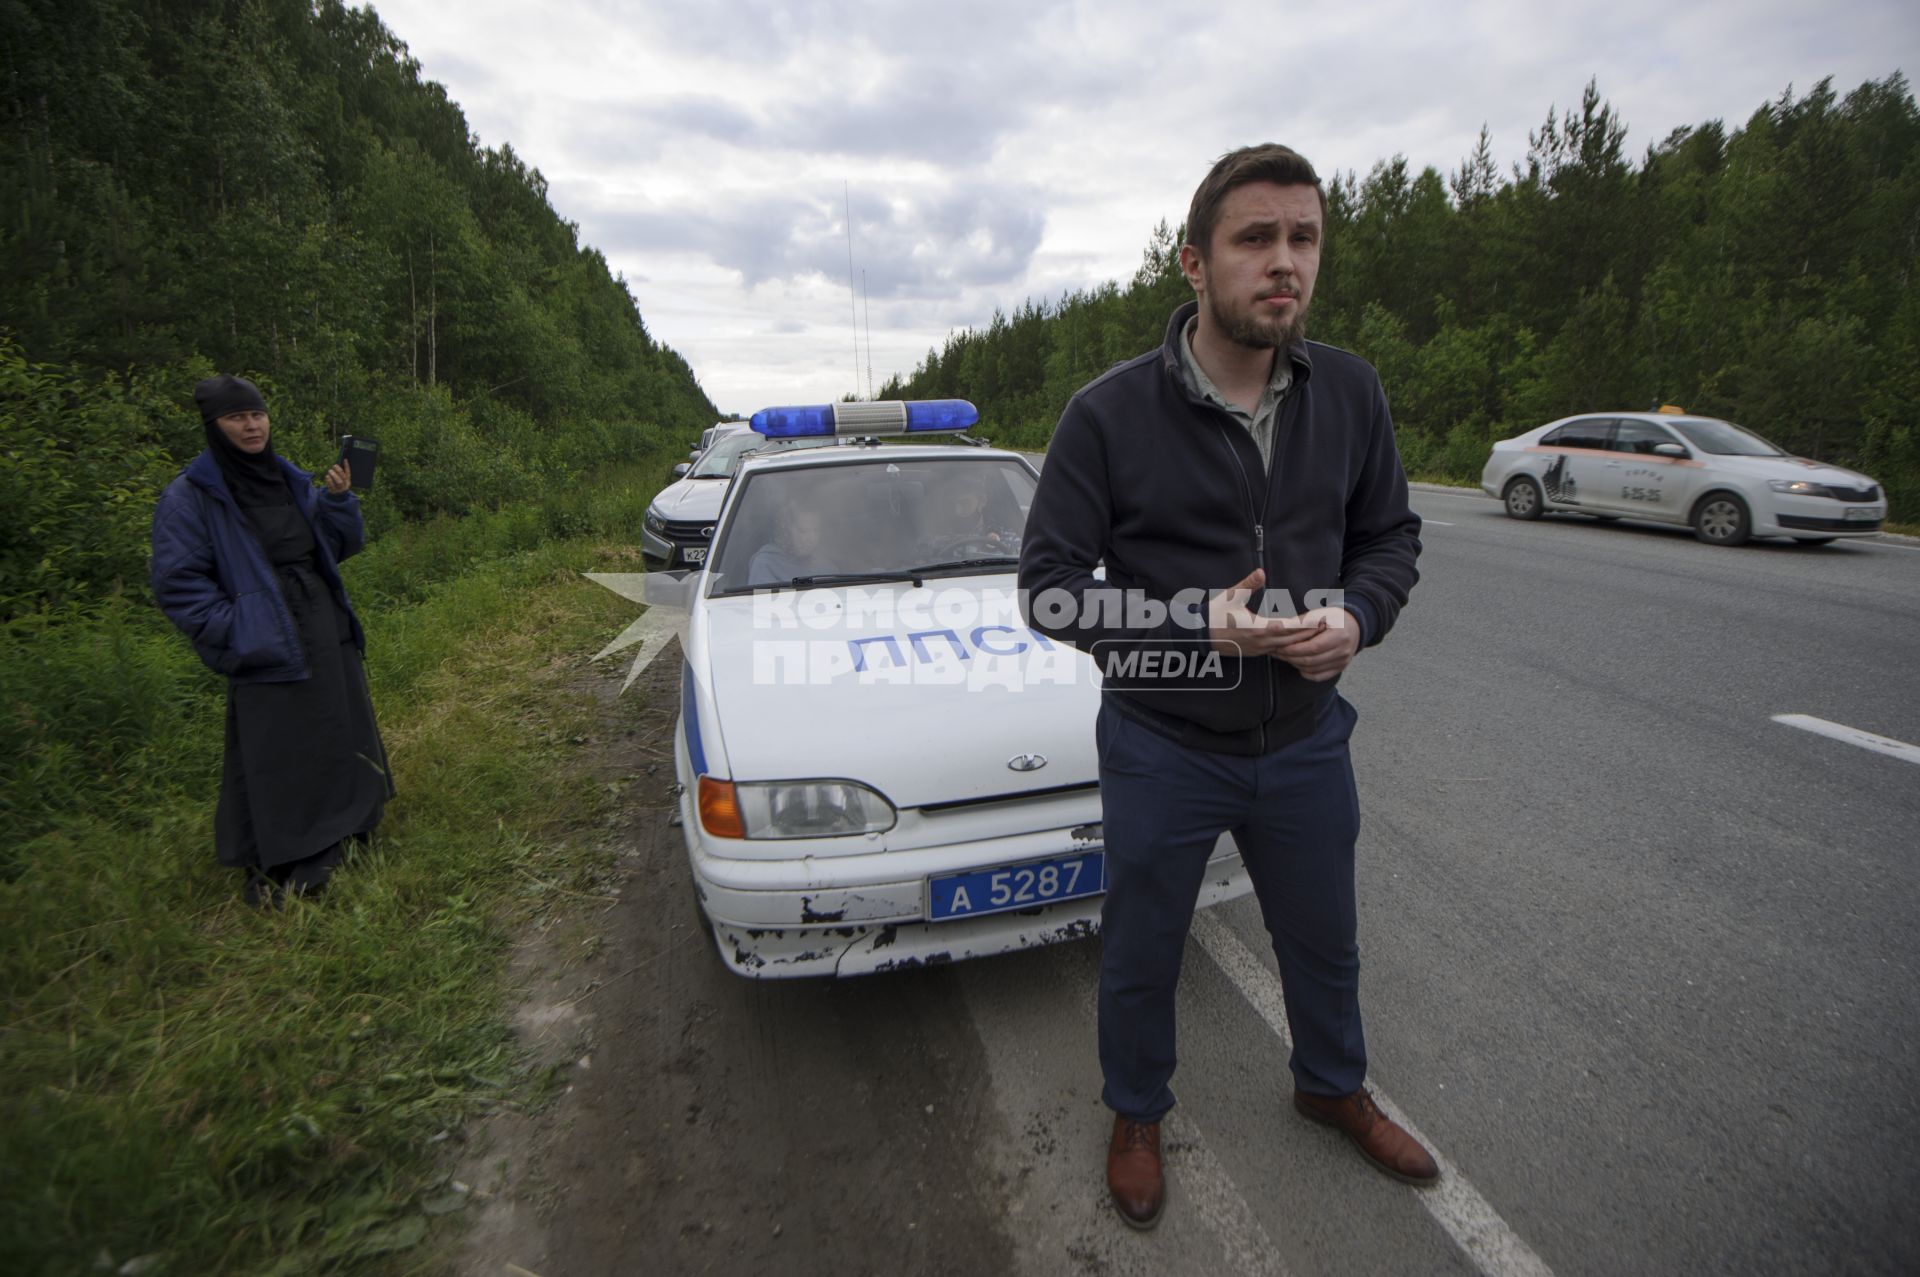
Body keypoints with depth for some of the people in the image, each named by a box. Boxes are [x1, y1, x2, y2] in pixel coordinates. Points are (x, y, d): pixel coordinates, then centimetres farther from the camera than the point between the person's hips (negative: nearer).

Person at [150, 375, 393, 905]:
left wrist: (339, 499, -7)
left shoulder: (290, 480, 9)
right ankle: (271, 870, 14)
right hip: (268, 652, -6)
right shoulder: (190, 496, -9)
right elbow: (177, 583, -10)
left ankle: (333, 838, 31)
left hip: (328, 637, 6)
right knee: (275, 760, 0)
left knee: (337, 740, 14)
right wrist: (238, 633, -16)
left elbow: (343, 544, 9)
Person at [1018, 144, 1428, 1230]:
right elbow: (1050, 588, -14)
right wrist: (1197, 624, -26)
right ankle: (1138, 1116, 47)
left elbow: (1391, 535, 7)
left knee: (1325, 942, 25)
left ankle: (1336, 1087, 56)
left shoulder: (1349, 392, -4)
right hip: (1163, 747, -3)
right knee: (1142, 957, 17)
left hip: (1306, 737, 4)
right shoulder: (1111, 413, -16)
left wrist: (1358, 618, -14)